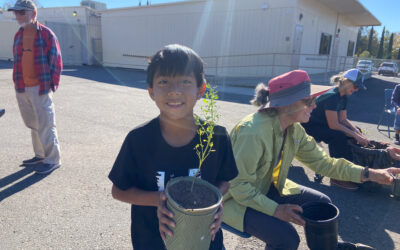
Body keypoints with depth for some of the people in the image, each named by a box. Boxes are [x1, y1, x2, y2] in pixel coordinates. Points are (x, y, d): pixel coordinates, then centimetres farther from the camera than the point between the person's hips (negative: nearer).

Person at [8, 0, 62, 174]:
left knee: (45, 125, -3)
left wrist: (52, 85, -9)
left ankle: (52, 160, 8)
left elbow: (56, 61, -6)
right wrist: (17, 83, 11)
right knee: (33, 124, 14)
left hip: (40, 88, -7)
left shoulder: (46, 34, -5)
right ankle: (40, 155, 27)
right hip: (22, 89, 7)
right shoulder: (18, 35, 13)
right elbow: (17, 61, 18)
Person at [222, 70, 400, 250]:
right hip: (236, 199, -8)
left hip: (269, 188, 8)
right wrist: (275, 210, -26)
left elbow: (321, 161, 1)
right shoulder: (252, 132, -32)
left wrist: (369, 174, -6)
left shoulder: (294, 130, -6)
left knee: (322, 203, 8)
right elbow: (239, 186, -27)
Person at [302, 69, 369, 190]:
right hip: (309, 127, -10)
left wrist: (359, 134, -10)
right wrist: (355, 135, -24)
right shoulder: (331, 96, -25)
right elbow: (334, 125, -27)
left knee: (354, 132, 3)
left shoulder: (343, 97, 5)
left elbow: (343, 120, 3)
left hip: (321, 125, 10)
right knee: (338, 136, -30)